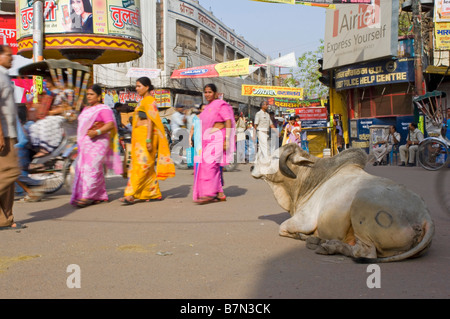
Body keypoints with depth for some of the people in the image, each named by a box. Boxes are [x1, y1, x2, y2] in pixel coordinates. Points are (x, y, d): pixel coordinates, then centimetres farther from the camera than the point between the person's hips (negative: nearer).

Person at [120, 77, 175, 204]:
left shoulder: (149, 100, -8)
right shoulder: (143, 101, 22)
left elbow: (150, 121, -16)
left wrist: (148, 140, -23)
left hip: (146, 135, -10)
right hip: (140, 136, 10)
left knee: (141, 165, -12)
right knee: (148, 166, 9)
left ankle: (131, 195, -16)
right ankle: (154, 193, 13)